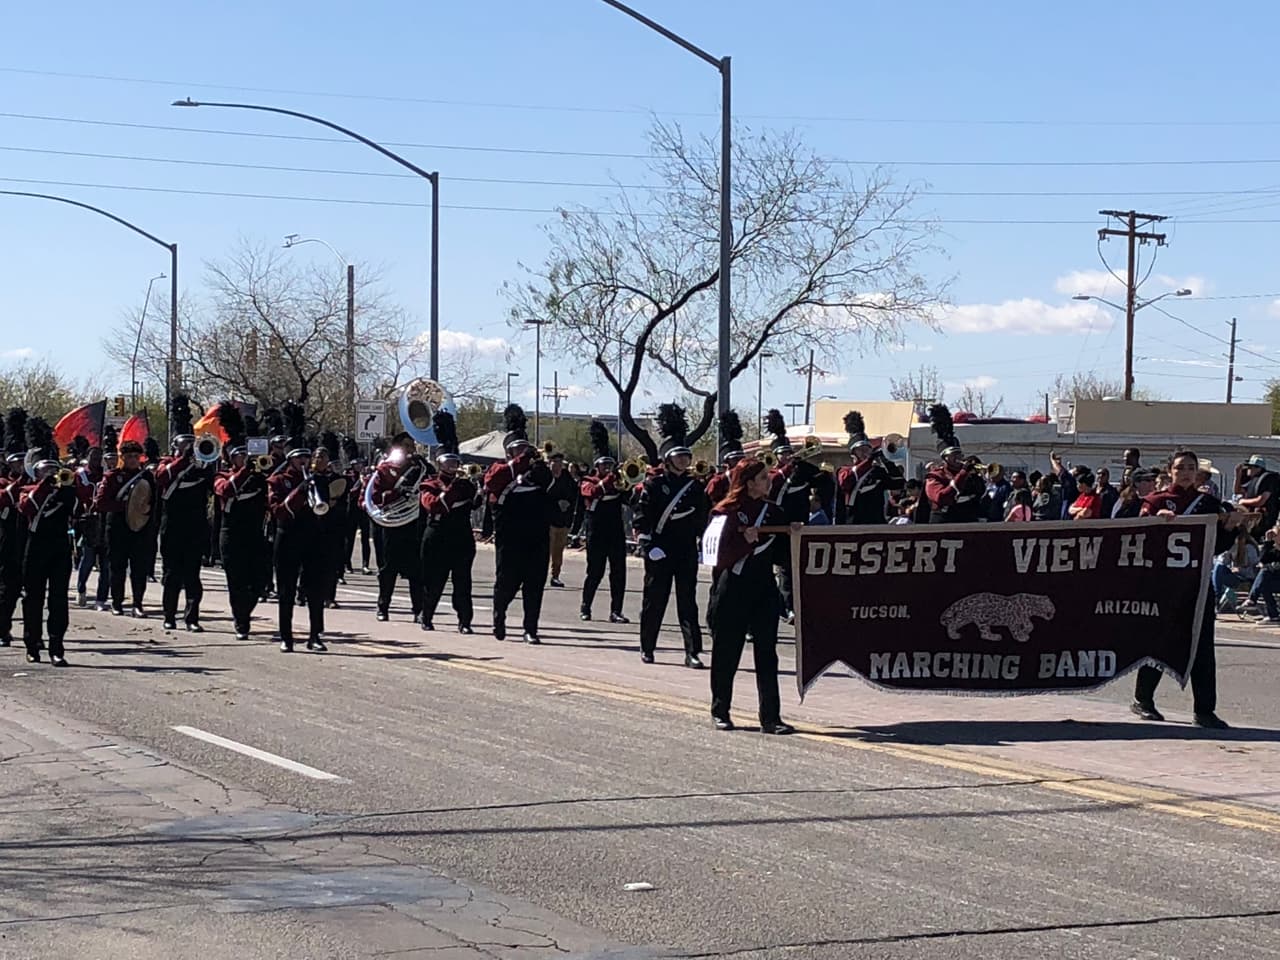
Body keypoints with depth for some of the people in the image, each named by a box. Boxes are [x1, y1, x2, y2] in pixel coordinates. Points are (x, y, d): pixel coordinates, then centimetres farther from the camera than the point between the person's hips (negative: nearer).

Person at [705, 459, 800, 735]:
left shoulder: (772, 511, 9)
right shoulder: (726, 512, -6)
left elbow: (783, 549, 12)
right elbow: (719, 553, -13)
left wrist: (794, 533, -6)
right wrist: (746, 541, -23)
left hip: (764, 589, 4)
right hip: (731, 590, -4)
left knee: (767, 655, -2)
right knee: (726, 654, 6)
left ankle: (770, 717, -3)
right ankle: (720, 712, 21)